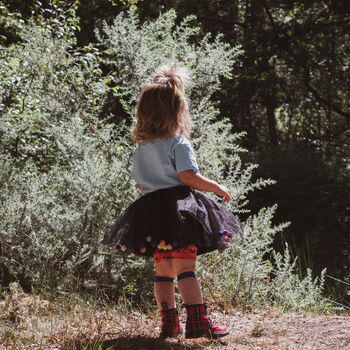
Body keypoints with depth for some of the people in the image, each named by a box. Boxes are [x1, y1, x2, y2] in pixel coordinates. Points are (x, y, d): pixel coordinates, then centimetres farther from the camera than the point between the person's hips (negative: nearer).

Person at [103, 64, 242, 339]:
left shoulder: (142, 146, 11)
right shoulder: (178, 143, -9)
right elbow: (188, 176, -19)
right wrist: (219, 188, -9)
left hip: (151, 209, 7)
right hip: (179, 207, -6)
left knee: (163, 268, 10)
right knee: (185, 267, -8)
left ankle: (169, 322, 13)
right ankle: (198, 321, -8)